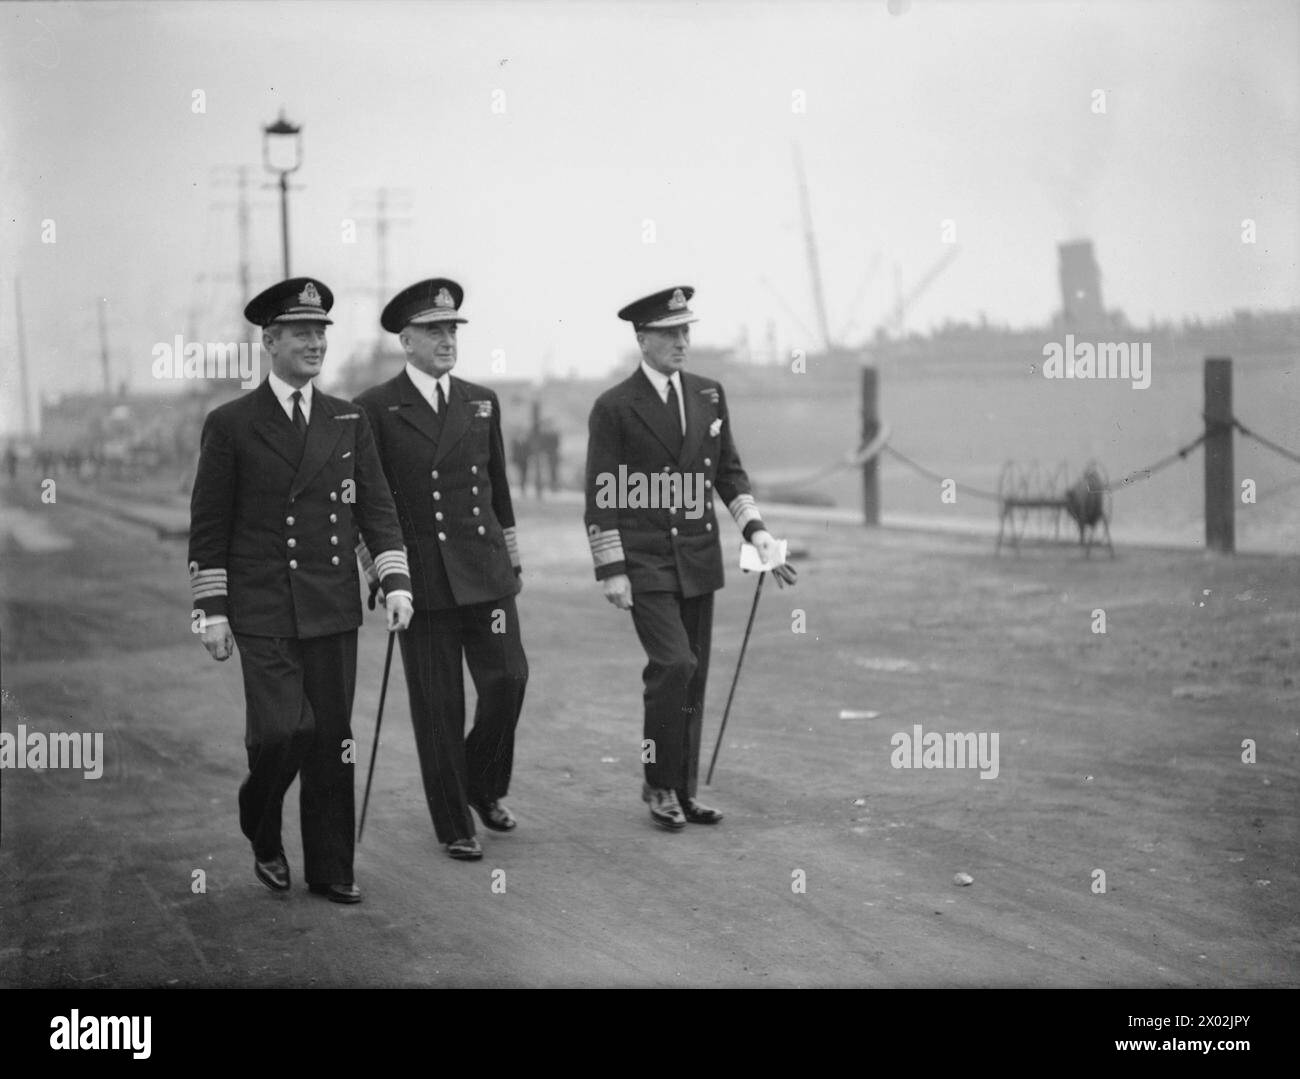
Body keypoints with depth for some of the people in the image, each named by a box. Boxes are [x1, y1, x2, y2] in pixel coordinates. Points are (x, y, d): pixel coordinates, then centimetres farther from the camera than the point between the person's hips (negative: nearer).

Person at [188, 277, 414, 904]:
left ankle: (330, 869, 16)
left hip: (333, 609, 3)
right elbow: (208, 526, 1)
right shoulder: (230, 425, 0)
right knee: (282, 730, -12)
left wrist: (396, 580, -5)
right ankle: (263, 837, 16)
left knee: (332, 738, 5)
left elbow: (376, 508, 8)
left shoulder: (349, 423, 10)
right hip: (262, 611, -3)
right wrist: (212, 610, -4)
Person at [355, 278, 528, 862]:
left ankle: (485, 784, 22)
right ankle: (454, 827, 14)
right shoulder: (376, 409, -2)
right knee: (438, 706, 1)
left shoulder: (482, 402, 11)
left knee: (508, 678, -5)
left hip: (485, 571, 3)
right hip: (422, 577, -3)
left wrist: (510, 552, 18)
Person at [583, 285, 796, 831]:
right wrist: (611, 571, -11)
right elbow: (602, 497, -6)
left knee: (694, 675, 8)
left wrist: (757, 533, 1)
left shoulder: (709, 394, 9)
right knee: (673, 664, -16)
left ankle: (684, 790, 18)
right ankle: (659, 783, 0)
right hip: (645, 562, -5)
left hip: (698, 560, 5)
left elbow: (728, 471, 14)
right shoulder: (614, 407, -7)